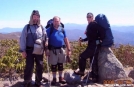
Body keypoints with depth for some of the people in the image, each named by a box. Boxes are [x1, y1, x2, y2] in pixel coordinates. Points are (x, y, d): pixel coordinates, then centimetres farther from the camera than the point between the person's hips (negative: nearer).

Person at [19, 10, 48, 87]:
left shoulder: (41, 27, 10)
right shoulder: (27, 27, 2)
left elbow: (46, 37, 18)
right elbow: (22, 39, -1)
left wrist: (46, 42, -4)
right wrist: (23, 50, -7)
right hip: (30, 50, -3)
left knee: (40, 67, 8)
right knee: (29, 67, -1)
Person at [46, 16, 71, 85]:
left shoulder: (62, 30, 5)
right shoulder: (49, 30, -6)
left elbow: (66, 40, 9)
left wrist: (69, 49, 7)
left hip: (61, 49, 3)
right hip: (53, 50, -3)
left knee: (61, 65, 12)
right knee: (53, 65, 7)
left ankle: (61, 78, 25)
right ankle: (54, 78, 21)